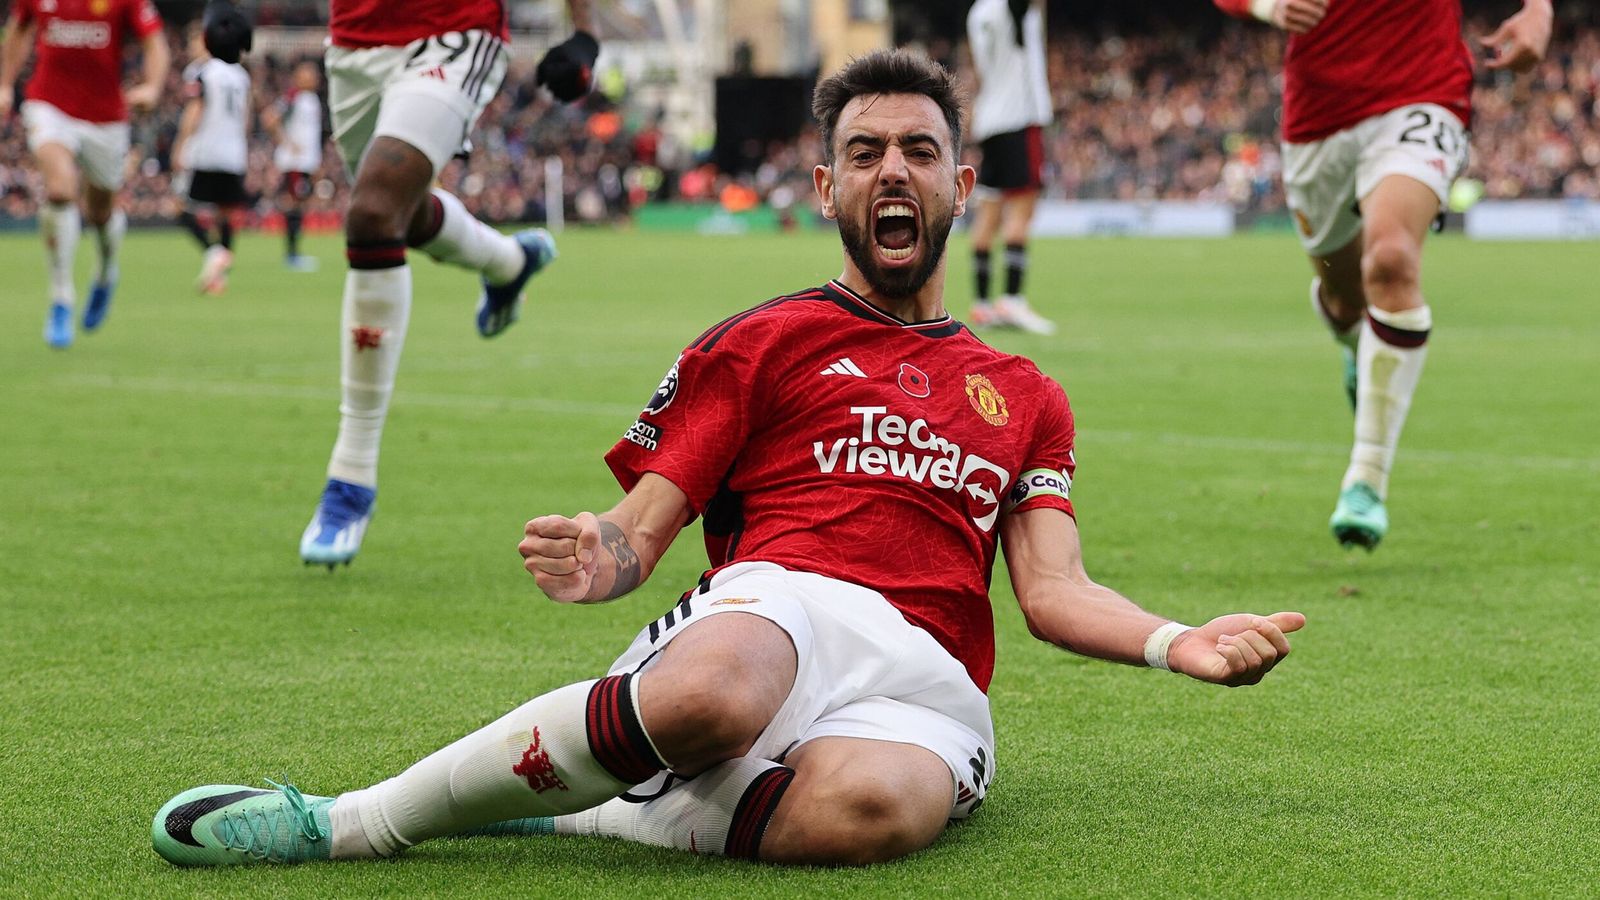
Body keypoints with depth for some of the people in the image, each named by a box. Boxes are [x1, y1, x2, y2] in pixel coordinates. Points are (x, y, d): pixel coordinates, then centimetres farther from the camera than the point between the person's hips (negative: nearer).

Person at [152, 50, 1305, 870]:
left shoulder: (1024, 396, 29)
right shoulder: (757, 344, 21)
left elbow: (1056, 593, 19)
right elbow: (643, 525, 11)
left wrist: (1179, 642, -2)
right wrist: (600, 561, -15)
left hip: (929, 684, 1)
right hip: (780, 601, -1)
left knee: (866, 806, -40)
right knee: (709, 698, -42)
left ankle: (597, 813, -18)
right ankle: (355, 822, -26)